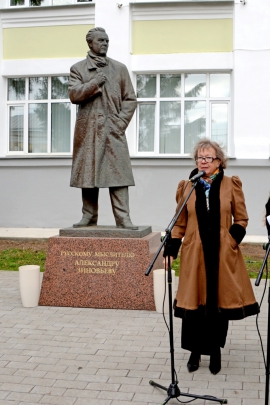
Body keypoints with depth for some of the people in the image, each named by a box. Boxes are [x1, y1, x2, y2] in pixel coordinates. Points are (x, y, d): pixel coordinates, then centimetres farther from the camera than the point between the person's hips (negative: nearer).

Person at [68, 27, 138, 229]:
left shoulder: (120, 68, 14)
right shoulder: (78, 68, 12)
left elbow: (130, 99, 9)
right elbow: (74, 95, -3)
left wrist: (120, 122, -3)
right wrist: (95, 82, -12)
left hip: (114, 129, 0)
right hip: (88, 129, 0)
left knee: (118, 173, -7)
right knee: (88, 173, 2)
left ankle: (123, 218, -7)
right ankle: (89, 216, 11)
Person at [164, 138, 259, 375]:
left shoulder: (231, 186, 1)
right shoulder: (187, 187, 5)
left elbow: (241, 220, 5)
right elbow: (180, 223, 8)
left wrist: (232, 240, -10)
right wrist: (173, 247, -3)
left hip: (222, 254, -1)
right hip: (195, 254, 1)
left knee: (219, 301, 6)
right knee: (194, 302, 4)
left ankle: (215, 351, 24)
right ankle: (195, 351, 20)